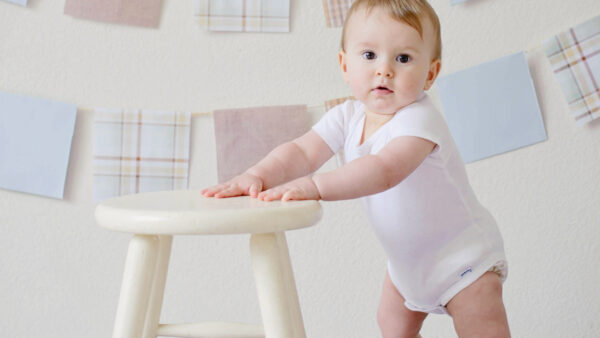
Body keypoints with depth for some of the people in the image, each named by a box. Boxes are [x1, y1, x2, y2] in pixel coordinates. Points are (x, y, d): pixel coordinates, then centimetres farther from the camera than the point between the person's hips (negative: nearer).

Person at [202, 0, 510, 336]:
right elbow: (302, 151, -18)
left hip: (463, 255, -7)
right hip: (408, 258, 7)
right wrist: (257, 176, -38)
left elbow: (385, 170, -48)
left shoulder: (419, 120, -32)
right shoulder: (347, 117, -10)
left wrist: (316, 186, -59)